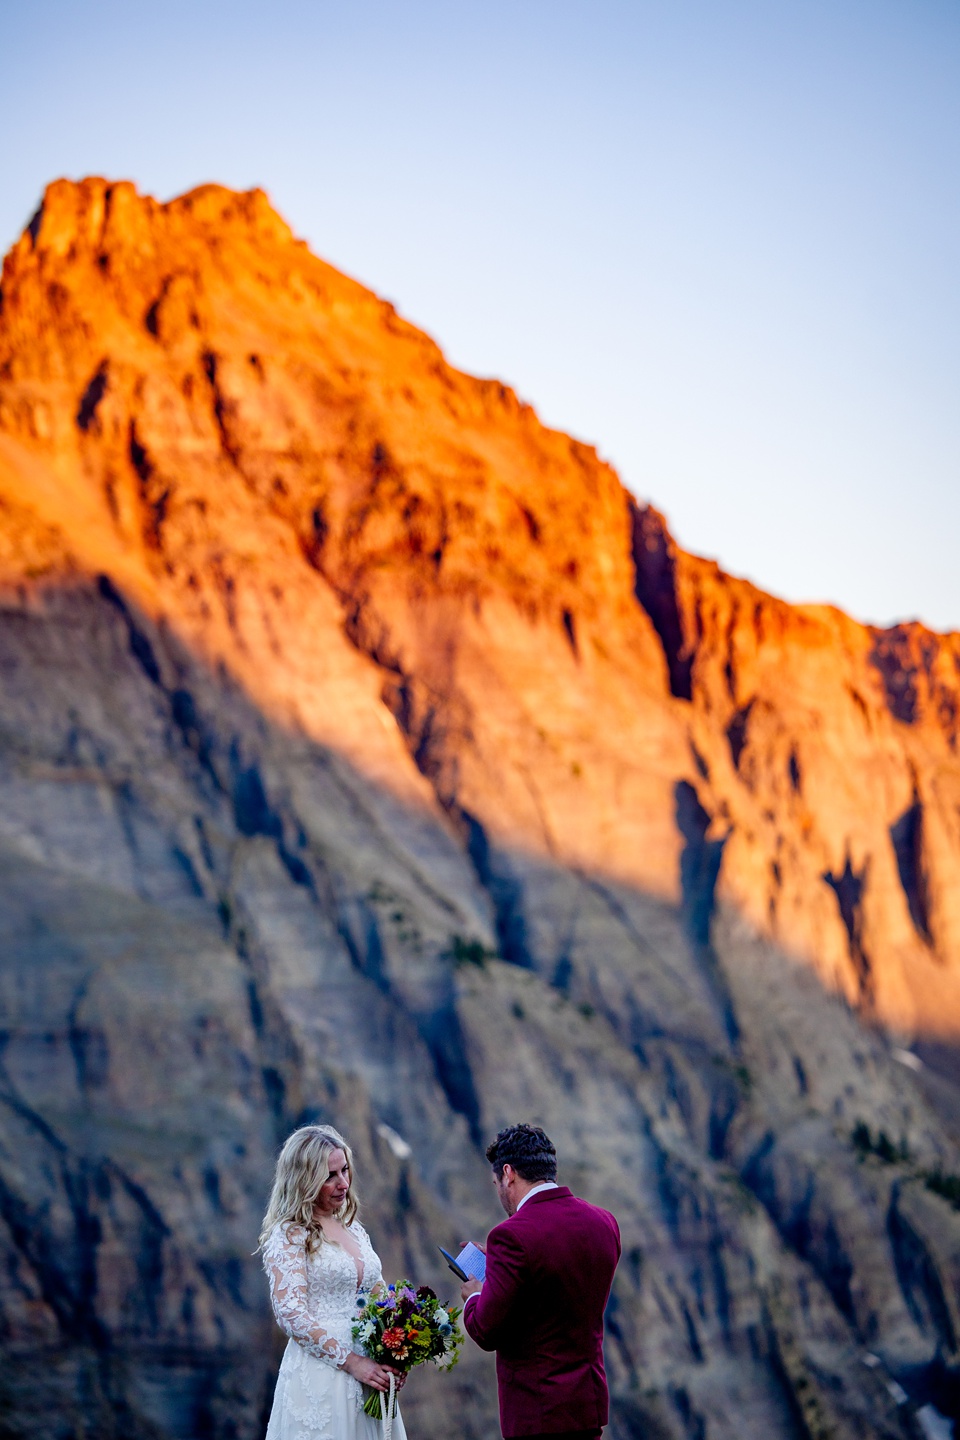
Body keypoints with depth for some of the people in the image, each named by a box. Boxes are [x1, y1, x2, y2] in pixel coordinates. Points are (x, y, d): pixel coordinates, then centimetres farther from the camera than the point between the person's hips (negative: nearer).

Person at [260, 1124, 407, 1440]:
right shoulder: (289, 1235, -6)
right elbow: (291, 1314, -16)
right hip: (320, 1375, -6)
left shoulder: (354, 1230, 14)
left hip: (368, 1374, 6)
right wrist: (350, 1362, -19)